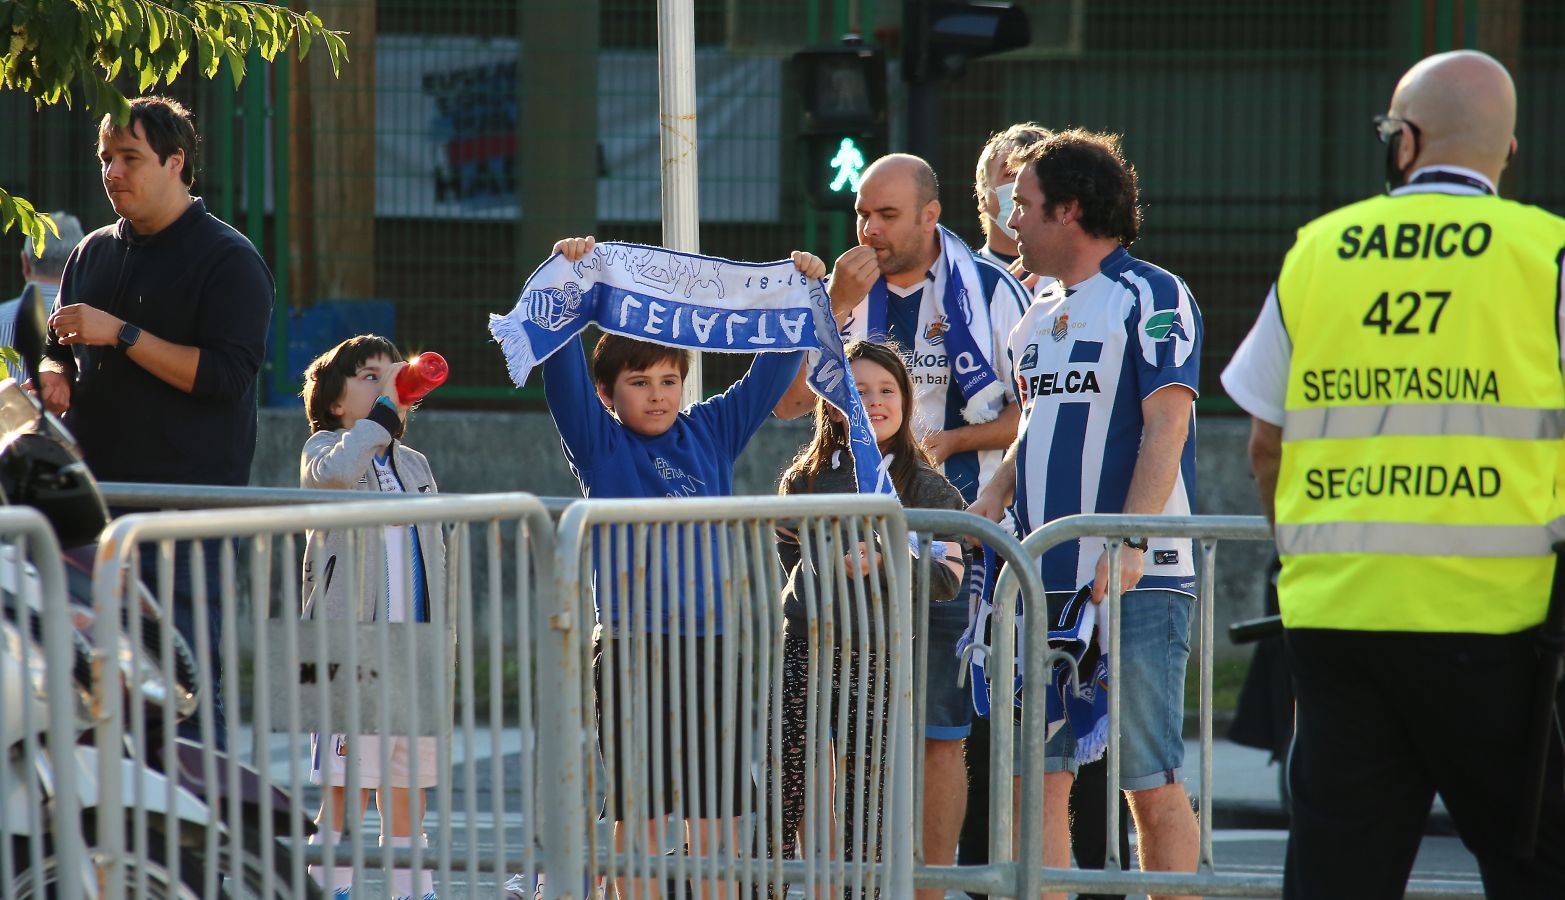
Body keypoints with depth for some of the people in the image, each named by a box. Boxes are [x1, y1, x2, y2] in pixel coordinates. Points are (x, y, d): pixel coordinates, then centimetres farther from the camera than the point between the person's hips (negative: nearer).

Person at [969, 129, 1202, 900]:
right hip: (1044, 580, 7)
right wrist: (995, 496, 6)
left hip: (1137, 584, -7)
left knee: (1151, 783, -3)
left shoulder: (1152, 298, -5)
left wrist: (1127, 542, -23)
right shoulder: (1038, 315, 19)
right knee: (1038, 776, 2)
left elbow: (1167, 425, -13)